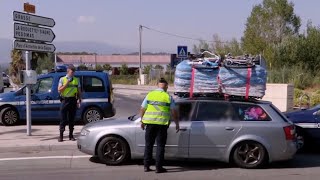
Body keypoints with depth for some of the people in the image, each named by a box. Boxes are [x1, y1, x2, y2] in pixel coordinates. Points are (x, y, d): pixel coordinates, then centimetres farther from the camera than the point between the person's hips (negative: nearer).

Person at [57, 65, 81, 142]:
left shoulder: (76, 80, 11)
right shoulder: (62, 79, 3)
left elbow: (79, 91, 14)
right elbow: (59, 90, -5)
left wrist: (79, 99, 4)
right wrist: (67, 83, -12)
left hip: (73, 100, 3)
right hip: (65, 100, -3)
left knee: (72, 119, 7)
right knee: (63, 119, -2)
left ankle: (71, 135, 15)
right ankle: (61, 136, 3)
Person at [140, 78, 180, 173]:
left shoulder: (149, 95, 6)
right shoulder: (168, 97, 0)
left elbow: (142, 109, 6)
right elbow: (174, 112, -1)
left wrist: (142, 121, 16)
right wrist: (177, 123, 9)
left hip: (150, 122, 2)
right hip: (162, 123, -2)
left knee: (148, 145, 12)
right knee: (160, 146, 5)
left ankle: (146, 166, 15)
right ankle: (158, 167, 6)